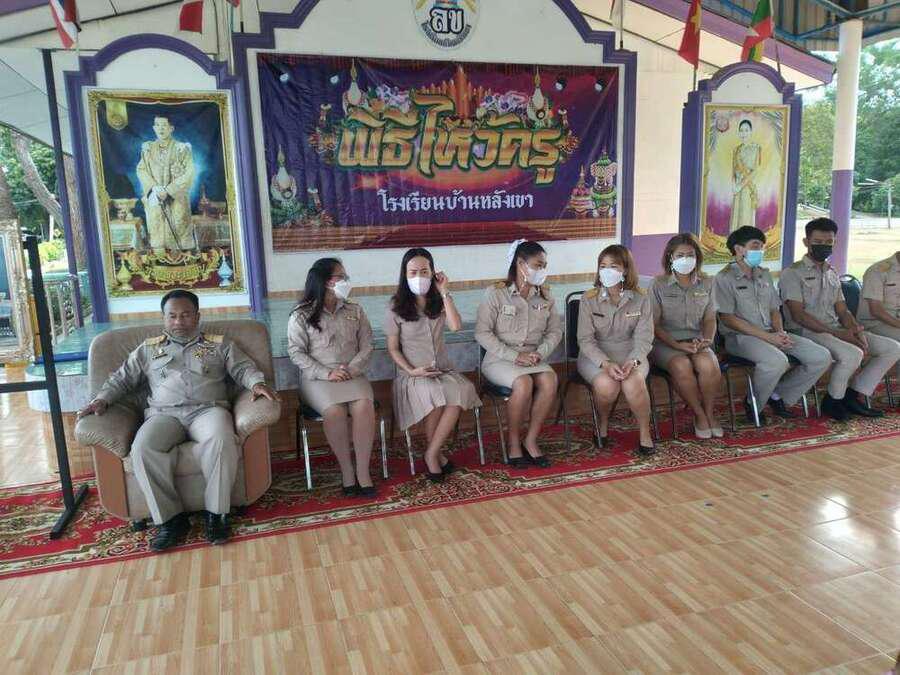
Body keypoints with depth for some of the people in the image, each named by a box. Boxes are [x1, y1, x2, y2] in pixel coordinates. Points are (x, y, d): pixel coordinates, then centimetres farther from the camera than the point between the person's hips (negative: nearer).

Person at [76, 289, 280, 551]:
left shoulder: (219, 344, 20)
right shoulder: (149, 348, 26)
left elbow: (244, 368, 10)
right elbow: (123, 378, 25)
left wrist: (257, 383, -12)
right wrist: (102, 400, 6)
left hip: (207, 409, -1)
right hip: (164, 413, 2)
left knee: (221, 440, -37)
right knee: (142, 448, -33)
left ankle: (216, 512, -23)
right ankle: (170, 518, -22)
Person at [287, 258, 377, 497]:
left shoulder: (354, 311, 12)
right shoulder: (301, 316, 1)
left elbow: (366, 346, 8)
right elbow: (296, 352, -5)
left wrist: (352, 369, -10)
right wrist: (326, 373, -16)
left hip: (352, 375, 3)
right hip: (317, 378, -2)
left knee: (364, 406, -29)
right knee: (334, 411, -32)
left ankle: (362, 470, -19)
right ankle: (346, 469, -14)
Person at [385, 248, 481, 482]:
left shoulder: (439, 302, 8)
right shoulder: (396, 308, 0)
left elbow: (456, 326, -12)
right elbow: (393, 348, 1)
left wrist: (445, 293, -8)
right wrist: (412, 371, -13)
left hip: (443, 370, 3)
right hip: (412, 375, -3)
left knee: (463, 390, -31)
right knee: (434, 395, -35)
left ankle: (431, 453, -19)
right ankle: (438, 454, -13)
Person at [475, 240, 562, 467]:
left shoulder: (545, 296, 7)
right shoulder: (496, 293, -8)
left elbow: (555, 331, 9)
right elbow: (482, 333, -12)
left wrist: (540, 353, -11)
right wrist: (514, 356, -18)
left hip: (533, 358, 4)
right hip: (500, 359, -4)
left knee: (550, 380, -27)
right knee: (524, 383, -33)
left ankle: (531, 440, -11)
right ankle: (514, 442, -11)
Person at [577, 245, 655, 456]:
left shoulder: (640, 300, 1)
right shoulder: (589, 299, -4)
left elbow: (643, 337, -5)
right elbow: (585, 339, -9)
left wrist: (633, 361, -25)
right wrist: (605, 363, -25)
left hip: (631, 354, 1)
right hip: (595, 355, -1)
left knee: (633, 383, -32)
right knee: (607, 385, -33)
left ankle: (644, 431, -7)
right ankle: (603, 423, 1)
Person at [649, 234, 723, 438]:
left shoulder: (706, 284, 11)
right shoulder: (659, 285, -1)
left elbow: (710, 319, 11)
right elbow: (654, 324, -4)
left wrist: (707, 340, -10)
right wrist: (677, 345, -17)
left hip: (696, 341, 3)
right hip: (665, 342, -2)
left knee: (707, 364, -31)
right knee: (682, 366, -35)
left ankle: (710, 413, -7)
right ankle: (699, 415, -12)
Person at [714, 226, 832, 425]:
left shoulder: (764, 275, 19)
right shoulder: (725, 278, -5)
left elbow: (774, 310, 20)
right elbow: (728, 318, -12)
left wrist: (780, 333, -3)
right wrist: (767, 337, -16)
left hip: (771, 334, 8)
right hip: (739, 337, -7)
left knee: (821, 357, -9)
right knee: (777, 361, -36)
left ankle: (778, 395, 7)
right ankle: (752, 404, -8)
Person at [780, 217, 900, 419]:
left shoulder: (832, 274, 21)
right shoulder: (792, 273, -4)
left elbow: (843, 311, 16)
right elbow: (798, 314, -14)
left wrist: (857, 331, -6)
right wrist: (837, 334, -19)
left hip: (836, 330, 8)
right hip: (807, 332, -8)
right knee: (852, 354, -33)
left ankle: (852, 396, -4)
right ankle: (832, 401, -9)